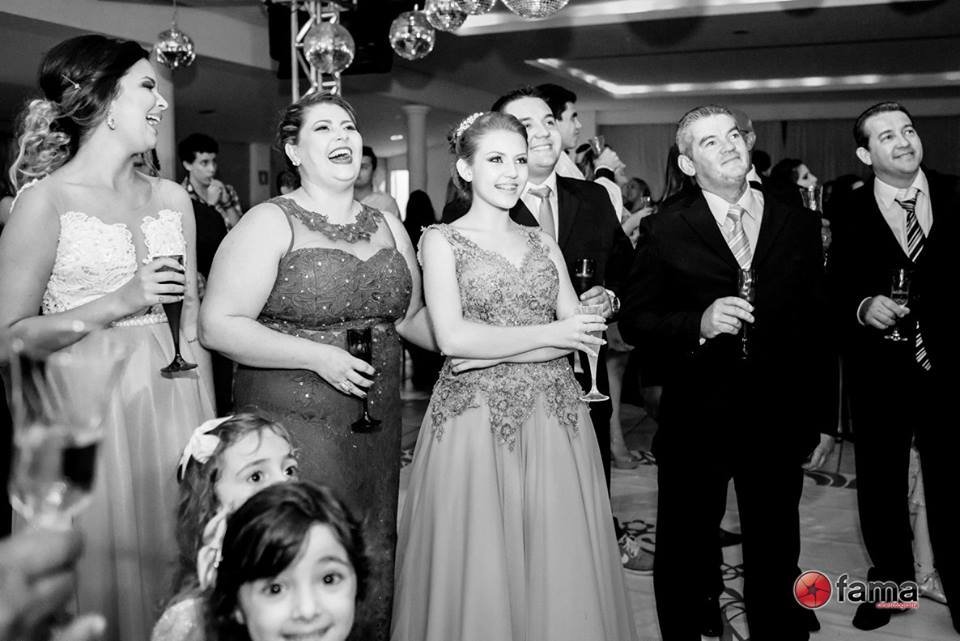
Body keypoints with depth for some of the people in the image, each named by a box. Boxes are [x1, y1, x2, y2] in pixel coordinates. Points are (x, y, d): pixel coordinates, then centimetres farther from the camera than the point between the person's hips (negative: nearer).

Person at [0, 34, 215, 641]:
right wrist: (118, 302, -17)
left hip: (173, 401, 5)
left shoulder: (172, 198, 9)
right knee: (105, 573, 5)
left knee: (177, 571, 11)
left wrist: (209, 427, 7)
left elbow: (192, 322, 11)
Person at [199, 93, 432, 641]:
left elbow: (411, 314, 20)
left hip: (377, 424, 6)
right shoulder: (271, 223, -8)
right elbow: (219, 325, -14)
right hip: (295, 419, -5)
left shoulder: (387, 224, 11)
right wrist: (318, 356, -21)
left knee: (374, 559, 14)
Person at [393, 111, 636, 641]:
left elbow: (582, 333, 5)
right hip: (474, 419, -3)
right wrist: (550, 335, -8)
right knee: (478, 566, 2)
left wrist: (495, 351, -9)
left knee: (559, 564, 5)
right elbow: (452, 336, -11)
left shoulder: (543, 243, 14)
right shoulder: (442, 241, 2)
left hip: (553, 420, 4)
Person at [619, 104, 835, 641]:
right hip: (695, 425, -2)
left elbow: (817, 327, 8)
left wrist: (824, 418, 9)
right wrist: (699, 322, -23)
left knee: (776, 562, 17)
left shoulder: (799, 227, 5)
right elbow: (634, 321, -5)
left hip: (780, 425, 2)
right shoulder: (664, 232, -4)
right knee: (684, 562, 14)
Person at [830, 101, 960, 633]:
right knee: (880, 484, 13)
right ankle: (889, 579, 34)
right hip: (880, 375, 0)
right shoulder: (849, 217, -2)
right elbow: (835, 296, -2)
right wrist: (863, 308, -21)